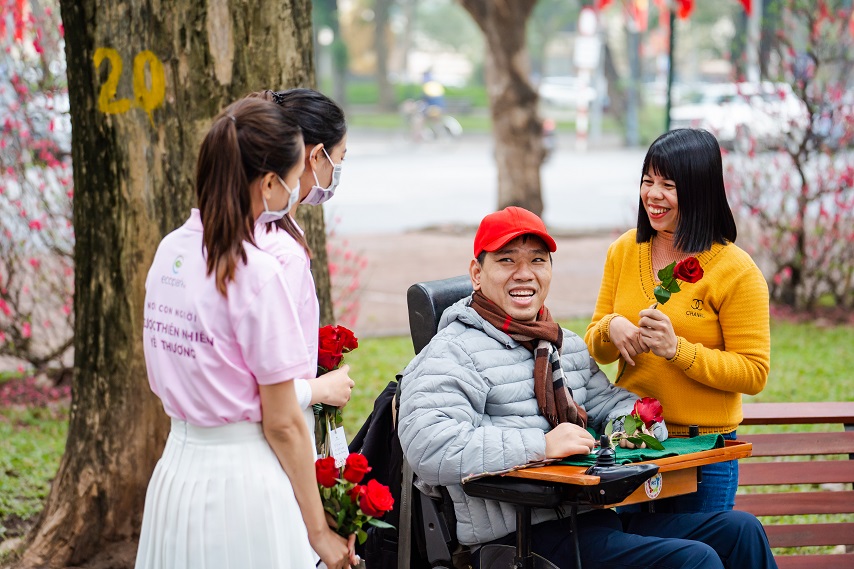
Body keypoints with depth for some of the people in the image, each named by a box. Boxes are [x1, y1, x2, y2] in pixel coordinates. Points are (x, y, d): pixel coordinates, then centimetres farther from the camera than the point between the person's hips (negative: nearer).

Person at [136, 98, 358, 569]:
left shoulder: (170, 252, 2)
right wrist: (319, 531, -6)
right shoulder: (256, 273, -18)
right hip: (244, 479, -7)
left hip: (177, 466, 7)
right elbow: (282, 423, -14)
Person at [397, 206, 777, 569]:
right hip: (526, 537, -9)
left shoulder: (567, 346, 21)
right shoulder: (454, 353, -8)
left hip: (596, 515, 9)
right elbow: (428, 447, -23)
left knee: (741, 530, 6)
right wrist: (541, 445, -26)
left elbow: (608, 400, 28)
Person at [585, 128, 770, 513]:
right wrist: (609, 329, -14)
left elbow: (754, 374, -13)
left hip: (705, 450, -4)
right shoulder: (624, 251, 3)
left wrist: (677, 348, -24)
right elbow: (595, 351, 9)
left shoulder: (736, 271, -11)